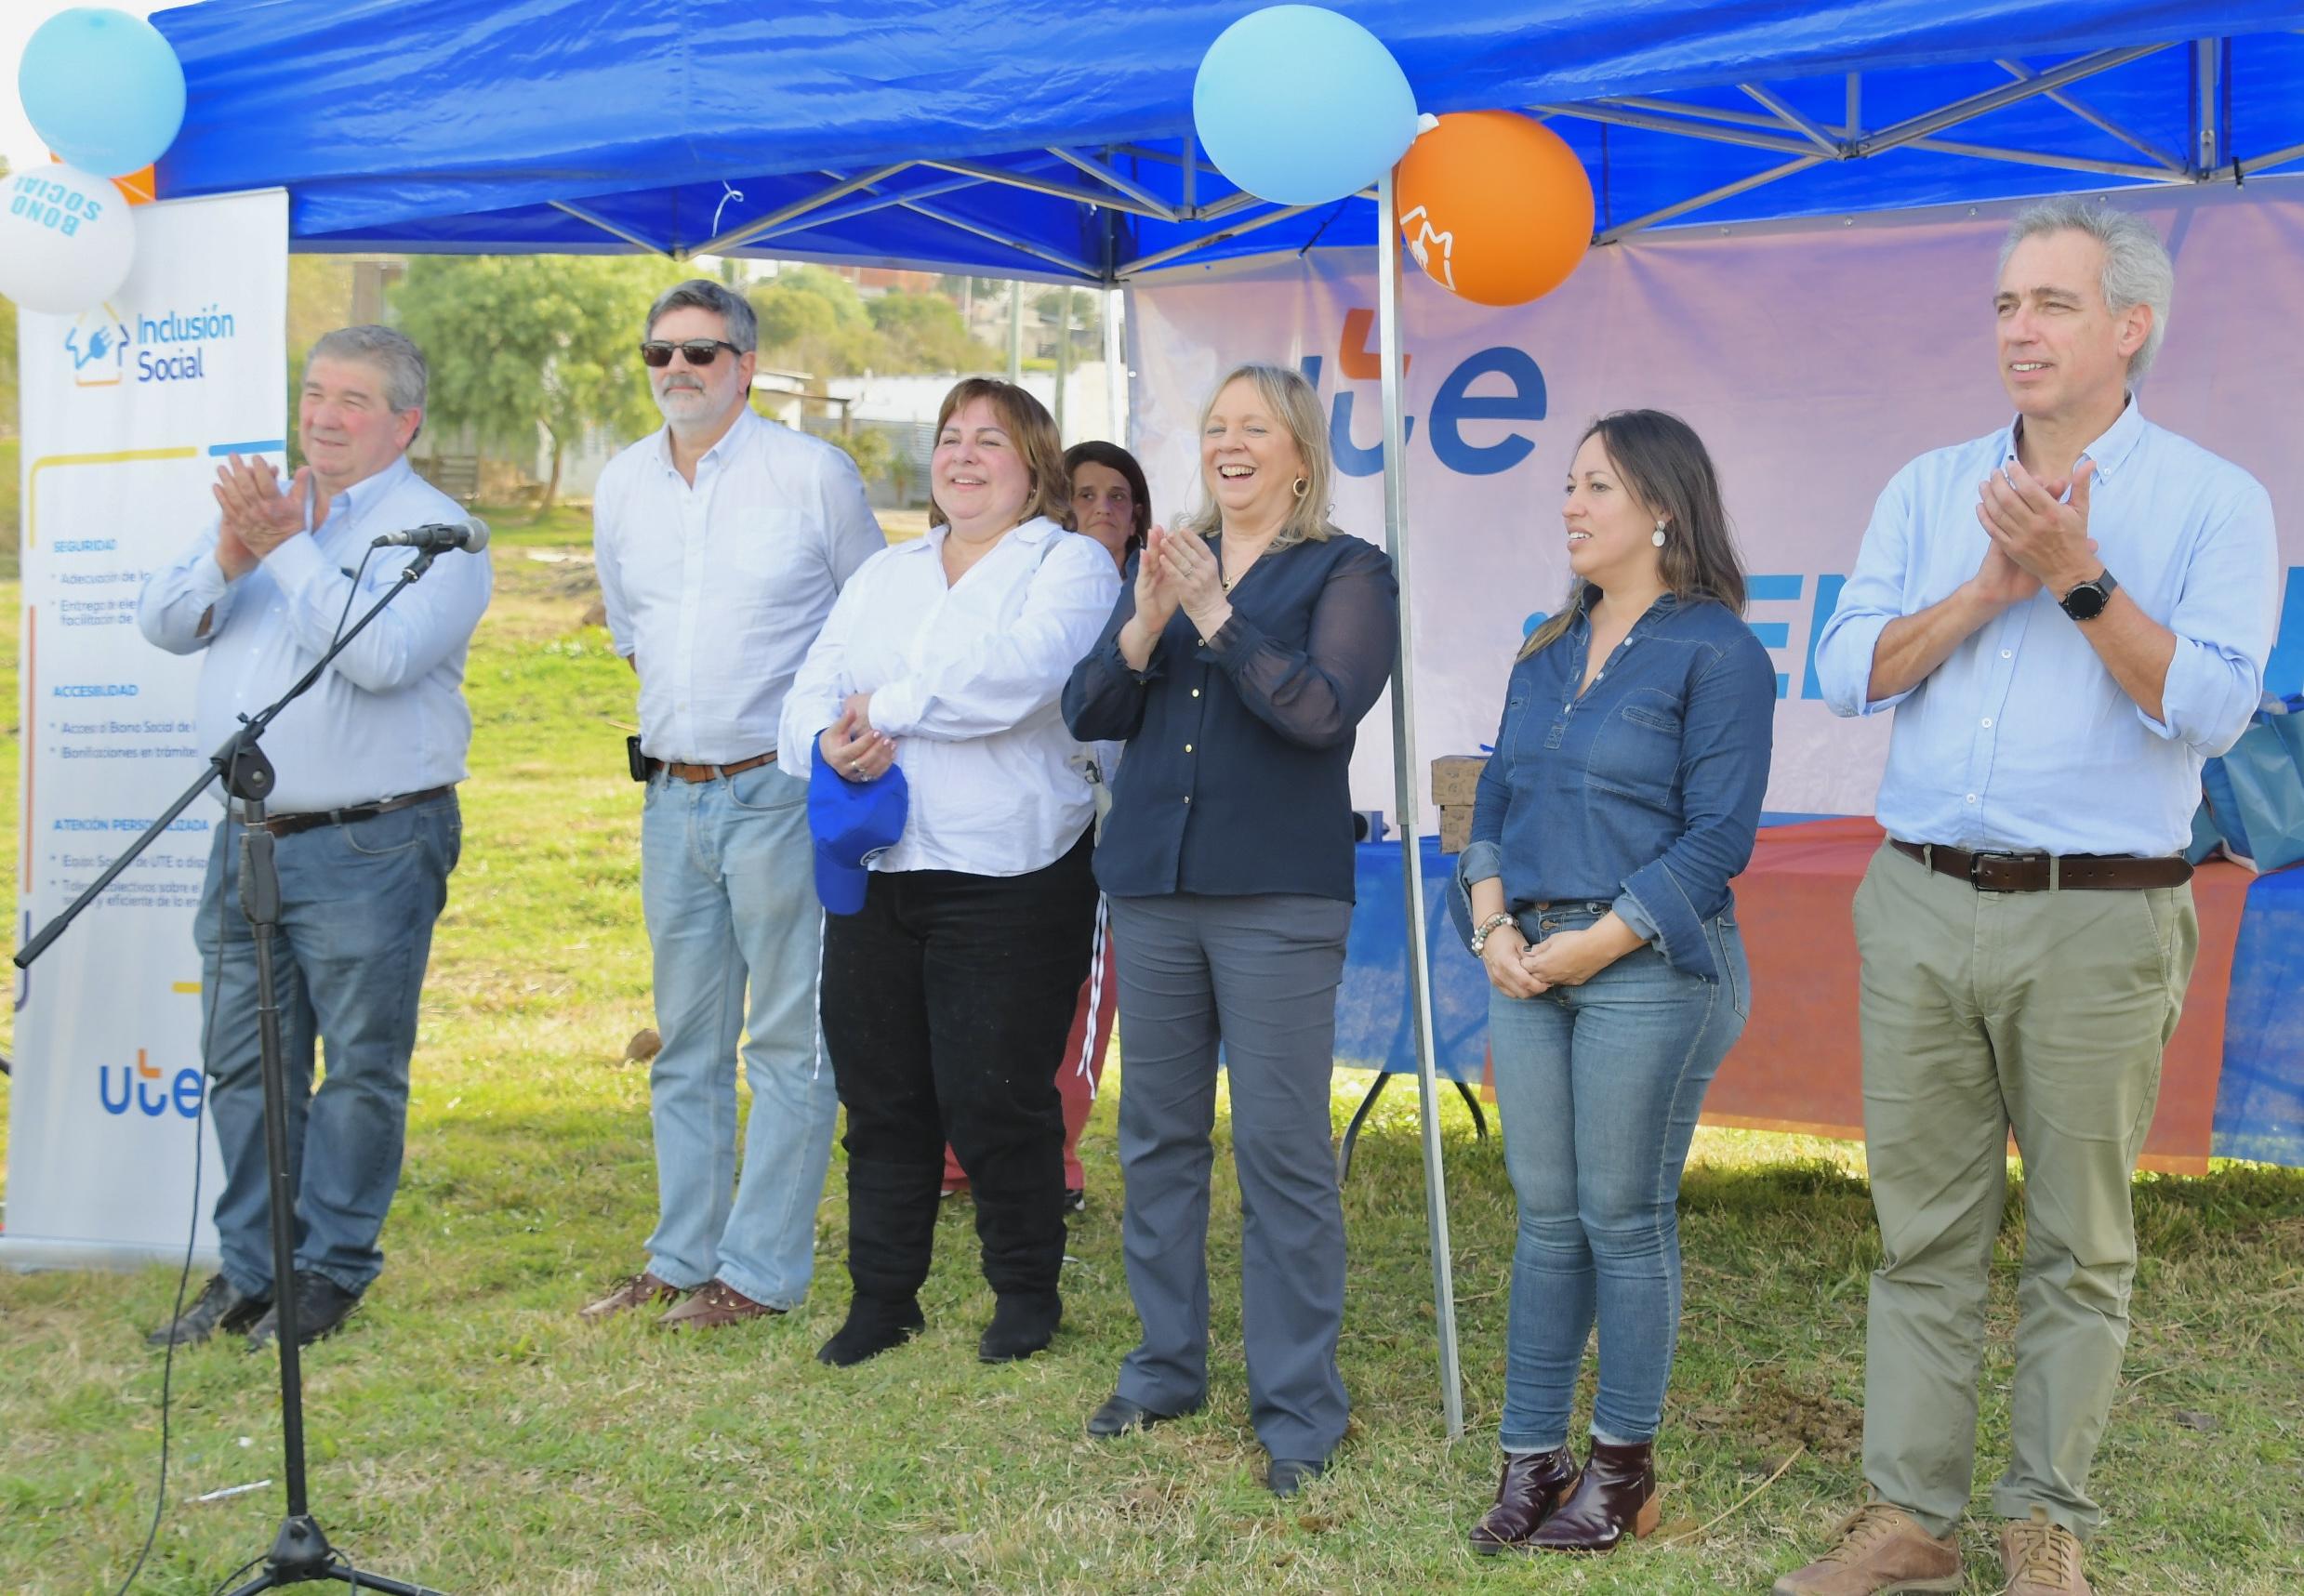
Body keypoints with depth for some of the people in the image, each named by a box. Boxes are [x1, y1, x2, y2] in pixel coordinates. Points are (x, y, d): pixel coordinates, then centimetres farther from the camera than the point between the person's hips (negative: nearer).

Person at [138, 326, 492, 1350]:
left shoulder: (436, 531, -5)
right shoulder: (258, 508, 15)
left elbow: (382, 654, -21)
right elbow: (163, 623, 5)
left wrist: (286, 549, -18)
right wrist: (230, 551, -12)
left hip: (369, 848, -6)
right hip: (247, 840, 6)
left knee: (361, 1066, 1)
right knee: (245, 1064, 11)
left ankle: (331, 1270, 14)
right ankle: (247, 1271, 22)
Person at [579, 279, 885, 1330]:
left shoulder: (812, 473, -6)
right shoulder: (621, 485, 9)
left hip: (781, 790, -5)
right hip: (673, 796, 6)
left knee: (788, 1041, -2)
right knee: (685, 1043, 12)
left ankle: (761, 1269, 6)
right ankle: (681, 1257, 22)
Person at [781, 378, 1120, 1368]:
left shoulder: (1069, 564, 1)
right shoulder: (884, 575, 20)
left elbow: (1022, 668, -19)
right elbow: (813, 689, 11)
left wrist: (885, 708, -16)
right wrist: (832, 741, -13)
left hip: (1009, 878, -5)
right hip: (877, 873, 6)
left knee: (996, 1100, -2)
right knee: (879, 1094, 9)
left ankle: (1027, 1290, 18)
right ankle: (882, 1295, 23)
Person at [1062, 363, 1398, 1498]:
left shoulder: (1347, 573, 1)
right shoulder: (1164, 561, 15)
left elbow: (1322, 707, -15)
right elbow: (1088, 712, 6)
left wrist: (1217, 616, -18)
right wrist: (1144, 627, -11)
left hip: (1279, 894, -5)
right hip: (1153, 884, 5)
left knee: (1280, 1144, -4)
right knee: (1158, 1134, 11)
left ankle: (1297, 1404, 5)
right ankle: (1167, 1364, 25)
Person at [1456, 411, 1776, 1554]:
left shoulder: (1716, 651, -7)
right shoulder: (1549, 652, 15)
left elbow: (1717, 836, -12)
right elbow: (1495, 798, 16)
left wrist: (1601, 941, -16)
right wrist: (1493, 920, -1)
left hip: (1647, 972, -6)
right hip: (1528, 966, 6)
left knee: (1624, 1217, 1)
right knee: (1545, 1215, 10)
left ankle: (1623, 1466, 15)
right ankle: (1531, 1458, 18)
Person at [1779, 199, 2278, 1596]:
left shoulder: (2213, 502, -1)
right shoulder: (1930, 490, 11)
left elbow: (2212, 705, -13)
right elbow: (1849, 669, 2)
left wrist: (2080, 580, -19)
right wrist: (1988, 588, -9)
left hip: (2098, 920, -3)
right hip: (1921, 906, 4)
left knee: (2080, 1247, 6)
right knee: (1924, 1232, 8)